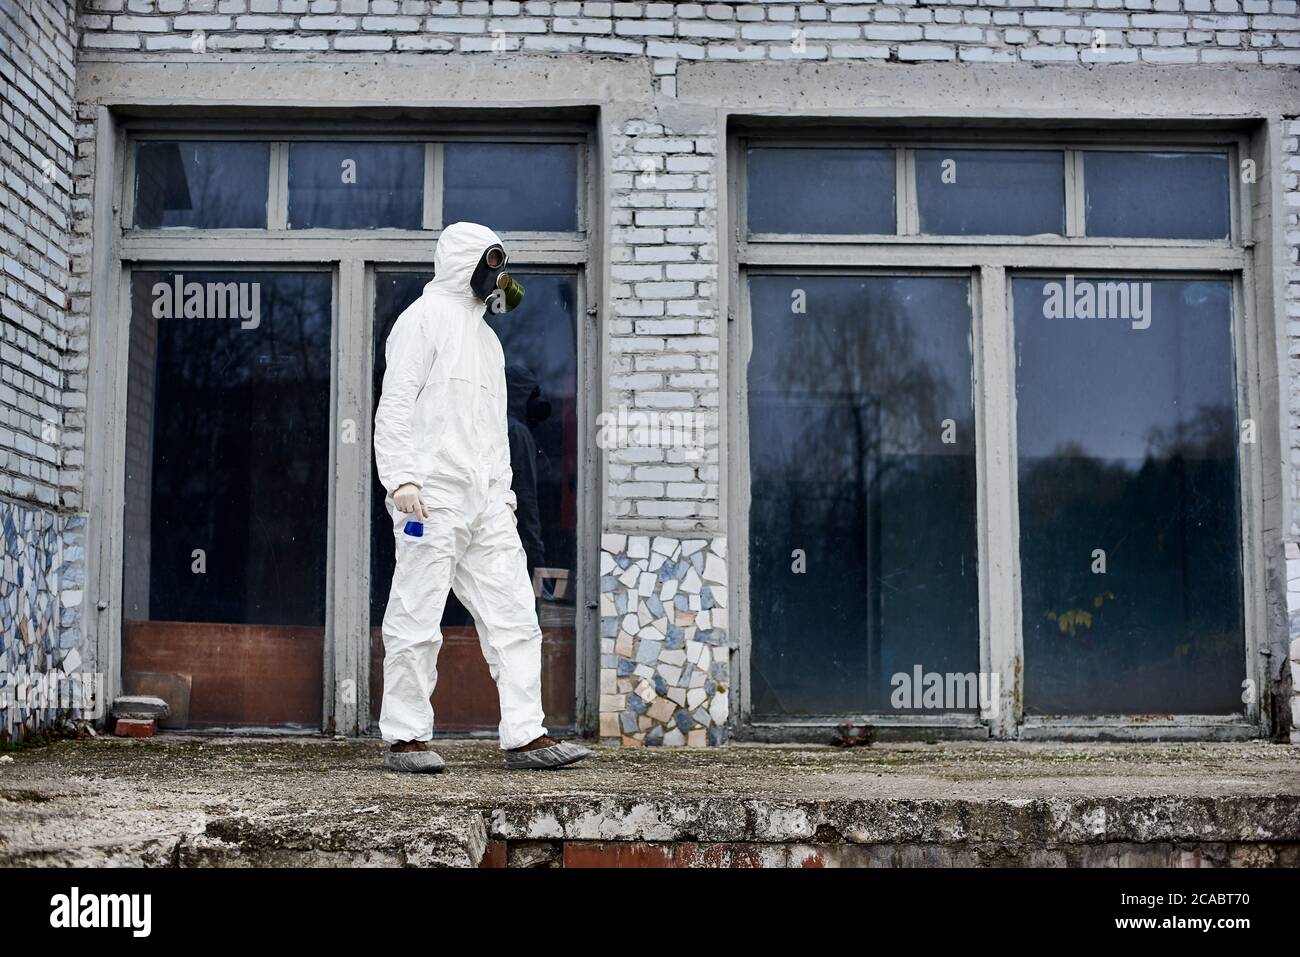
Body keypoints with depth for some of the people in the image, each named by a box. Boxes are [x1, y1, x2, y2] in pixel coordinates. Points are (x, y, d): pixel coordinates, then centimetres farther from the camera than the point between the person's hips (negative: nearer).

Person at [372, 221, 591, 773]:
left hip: (485, 501, 8)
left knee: (514, 617, 2)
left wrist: (504, 490, 17)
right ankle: (406, 739, 4)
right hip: (433, 498, -8)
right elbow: (395, 404, -10)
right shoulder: (425, 318, 0)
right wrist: (402, 478, -20)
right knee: (417, 623, -4)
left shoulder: (485, 335, 25)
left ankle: (524, 736, 3)